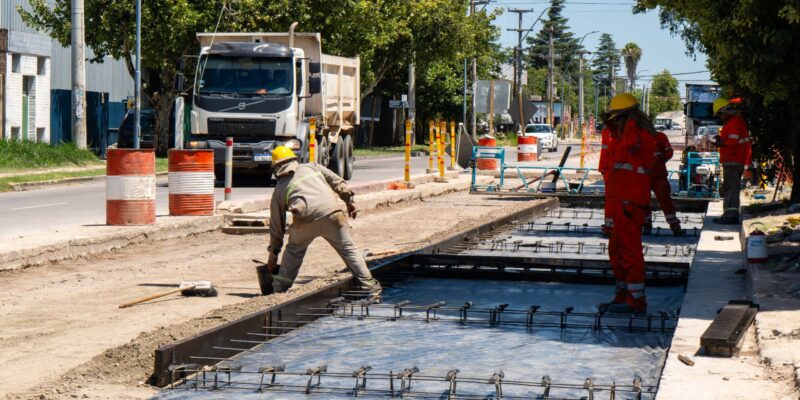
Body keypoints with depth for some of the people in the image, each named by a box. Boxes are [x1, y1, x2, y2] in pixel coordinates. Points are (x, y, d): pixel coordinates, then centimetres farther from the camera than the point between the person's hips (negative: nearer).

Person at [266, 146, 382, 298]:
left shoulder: (279, 189, 27)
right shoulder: (311, 166, 31)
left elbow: (276, 226, 29)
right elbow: (337, 182, 18)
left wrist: (273, 255, 36)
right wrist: (349, 201, 19)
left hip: (305, 219, 0)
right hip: (332, 213, 1)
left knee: (293, 252, 25)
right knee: (348, 250, 11)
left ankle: (279, 290, 28)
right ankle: (371, 289, 8)